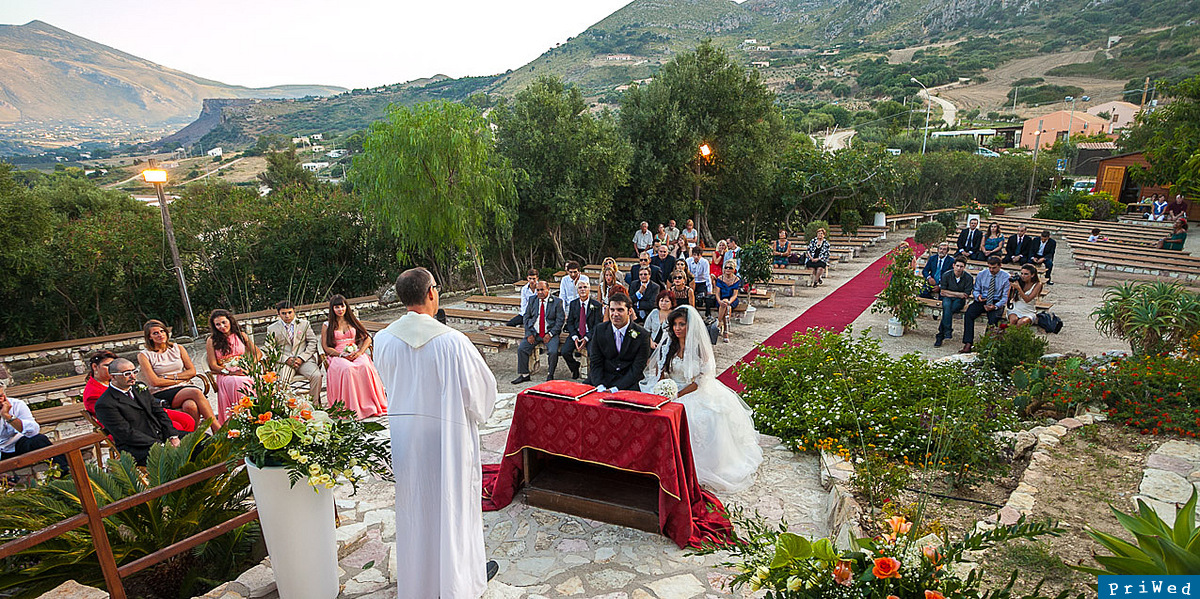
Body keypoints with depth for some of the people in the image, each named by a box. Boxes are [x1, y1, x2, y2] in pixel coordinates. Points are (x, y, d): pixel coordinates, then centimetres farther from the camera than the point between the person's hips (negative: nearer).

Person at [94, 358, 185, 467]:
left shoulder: (140, 389, 16)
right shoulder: (103, 405, -7)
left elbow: (159, 412, 13)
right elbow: (127, 434, -14)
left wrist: (172, 436, -3)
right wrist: (160, 445, -19)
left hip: (163, 436, 8)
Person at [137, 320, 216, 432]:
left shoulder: (178, 348, 16)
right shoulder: (144, 355, 6)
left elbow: (192, 371, 9)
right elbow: (154, 382, -4)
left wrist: (169, 377, -2)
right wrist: (180, 380, -2)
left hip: (184, 388, 3)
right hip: (162, 393, -3)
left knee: (190, 406, -35)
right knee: (196, 392, -34)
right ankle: (217, 428, -37)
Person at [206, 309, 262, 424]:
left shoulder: (241, 336, 13)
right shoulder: (212, 341, 7)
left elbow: (258, 353, 14)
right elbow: (213, 365, 2)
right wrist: (230, 372, -13)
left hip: (244, 373, 2)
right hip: (224, 375, -1)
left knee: (247, 382, -34)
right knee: (236, 382, -36)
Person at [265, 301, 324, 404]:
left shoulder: (304, 324, 14)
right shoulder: (272, 329, 11)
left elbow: (312, 342, 9)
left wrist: (301, 358, -6)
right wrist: (287, 359, -9)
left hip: (304, 359, 1)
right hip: (284, 362, 0)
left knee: (317, 376, -27)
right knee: (282, 382, -30)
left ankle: (314, 405, -15)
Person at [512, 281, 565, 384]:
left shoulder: (556, 302, -1)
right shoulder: (532, 300, 10)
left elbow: (560, 320, -4)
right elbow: (526, 317, 10)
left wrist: (550, 334, -14)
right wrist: (529, 334, -4)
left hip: (550, 333, -3)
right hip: (534, 333, 3)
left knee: (553, 351, -27)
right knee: (521, 348, -16)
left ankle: (550, 375, -3)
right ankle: (524, 375, 0)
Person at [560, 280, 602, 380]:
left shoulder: (596, 305, 0)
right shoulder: (573, 304, 10)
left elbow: (597, 325, -3)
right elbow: (569, 322, 8)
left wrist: (586, 338, -15)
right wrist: (575, 337, -9)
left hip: (591, 335, -3)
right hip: (576, 334, 3)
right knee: (564, 352, -20)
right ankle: (574, 367, 12)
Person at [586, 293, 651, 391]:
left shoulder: (642, 335, -5)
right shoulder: (600, 330, 4)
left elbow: (637, 369, -8)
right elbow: (595, 363, 2)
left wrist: (617, 388, -20)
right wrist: (600, 385, -16)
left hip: (628, 383, -2)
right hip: (604, 378, 2)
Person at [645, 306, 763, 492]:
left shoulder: (700, 347, -7)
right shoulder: (669, 345, 7)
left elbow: (702, 379, -10)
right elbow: (663, 373, 9)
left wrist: (677, 395, -18)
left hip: (697, 393, -3)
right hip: (673, 391, 4)